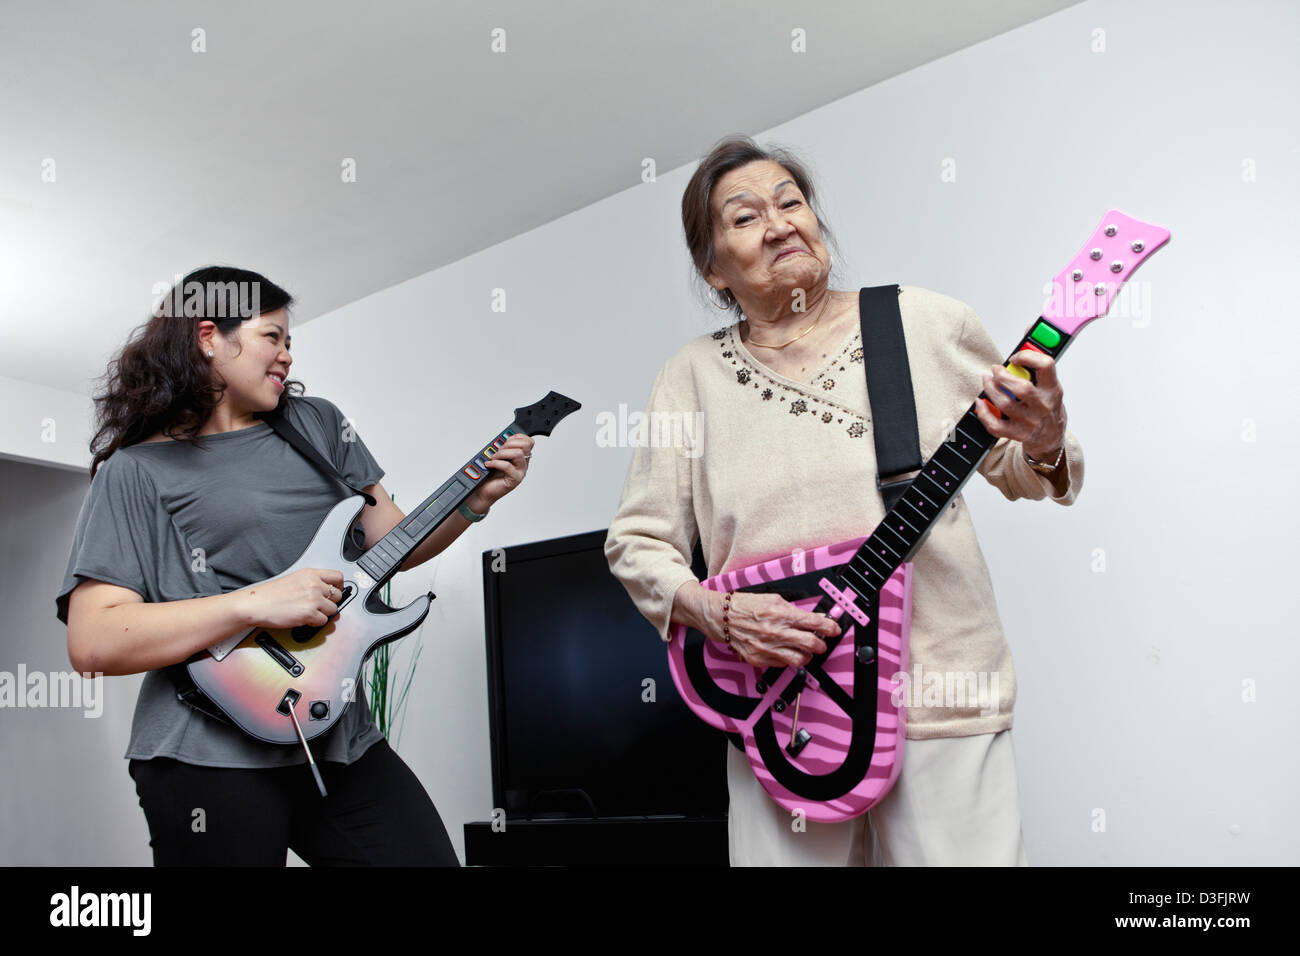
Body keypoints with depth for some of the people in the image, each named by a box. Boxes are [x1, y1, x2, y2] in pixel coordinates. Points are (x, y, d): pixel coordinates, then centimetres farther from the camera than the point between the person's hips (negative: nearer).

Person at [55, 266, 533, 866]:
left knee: (430, 856, 6)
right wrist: (257, 604, -20)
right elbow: (92, 642, -13)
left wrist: (473, 502, -3)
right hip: (212, 757, -5)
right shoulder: (136, 471, -3)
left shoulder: (318, 423, 12)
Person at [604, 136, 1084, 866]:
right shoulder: (695, 378, 3)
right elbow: (636, 541, 5)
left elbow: (1019, 471, 10)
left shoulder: (932, 326, 1)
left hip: (945, 699, 0)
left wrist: (1045, 445, -13)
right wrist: (718, 612, -12)